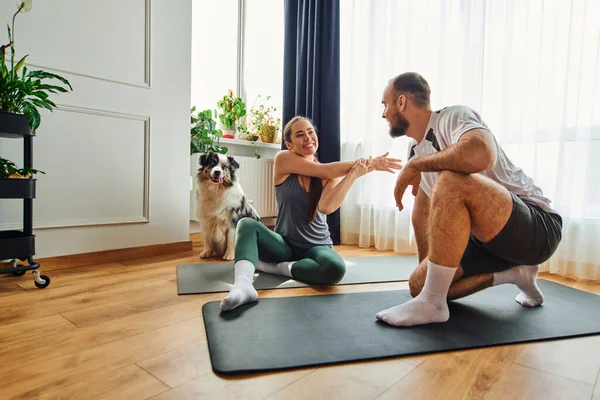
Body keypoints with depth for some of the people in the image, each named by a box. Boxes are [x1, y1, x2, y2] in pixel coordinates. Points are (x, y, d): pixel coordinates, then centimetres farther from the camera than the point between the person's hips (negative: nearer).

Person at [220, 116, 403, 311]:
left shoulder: (332, 176, -1)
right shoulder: (283, 159, -6)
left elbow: (326, 207, -22)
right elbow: (327, 171, -18)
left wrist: (354, 173, -28)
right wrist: (367, 161, -21)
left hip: (317, 247, 1)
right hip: (284, 244, 0)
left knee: (335, 268, -33)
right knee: (247, 224, -26)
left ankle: (273, 266, -16)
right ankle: (243, 283, -45)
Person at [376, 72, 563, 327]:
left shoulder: (453, 116, -15)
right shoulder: (415, 149, 9)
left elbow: (482, 155, -40)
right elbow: (421, 215, 15)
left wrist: (414, 164, -25)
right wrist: (426, 266, 15)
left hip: (537, 227, -8)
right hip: (488, 238, 9)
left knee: (452, 181, -35)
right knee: (419, 284, 2)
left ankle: (432, 303, -24)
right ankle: (513, 272, 14)